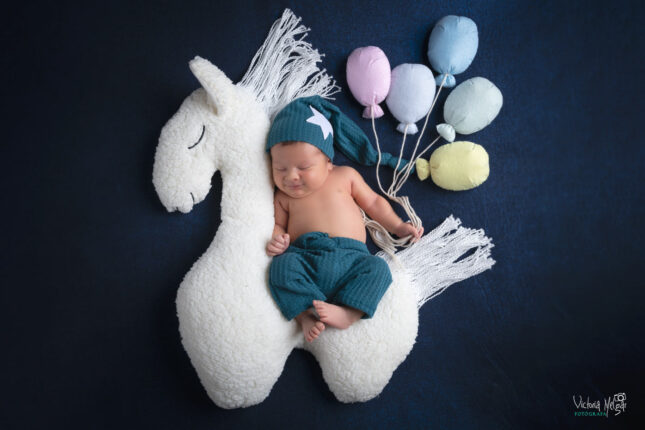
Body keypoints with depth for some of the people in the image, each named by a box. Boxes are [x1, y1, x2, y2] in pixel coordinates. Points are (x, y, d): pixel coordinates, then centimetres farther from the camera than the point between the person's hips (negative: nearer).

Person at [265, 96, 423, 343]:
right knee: (282, 265, -30)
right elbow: (278, 225, 23)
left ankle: (347, 313, -36)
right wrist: (277, 240, 0)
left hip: (350, 256, 1)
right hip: (304, 255, 0)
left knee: (377, 267, -26)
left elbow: (372, 202, 24)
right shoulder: (283, 196, 19)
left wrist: (396, 226, 17)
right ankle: (306, 315, -34)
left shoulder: (345, 176, 16)